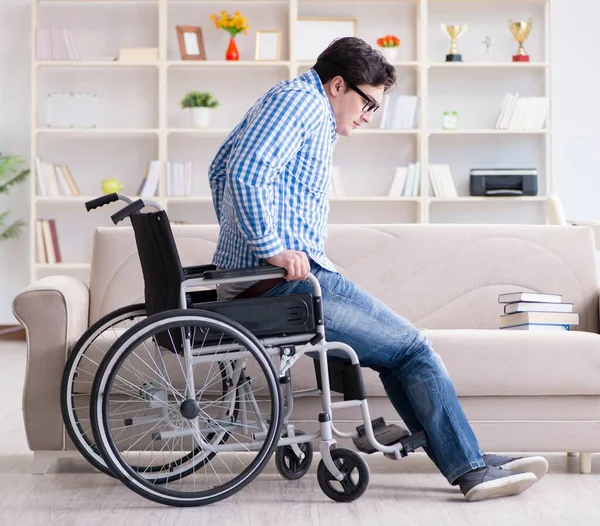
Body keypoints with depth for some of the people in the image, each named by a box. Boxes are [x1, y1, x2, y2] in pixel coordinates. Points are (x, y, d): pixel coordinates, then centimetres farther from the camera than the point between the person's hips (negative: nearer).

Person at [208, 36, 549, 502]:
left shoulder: (286, 100, 24)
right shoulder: (301, 101, -9)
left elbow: (220, 168, 32)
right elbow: (248, 173, -24)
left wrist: (244, 242, 32)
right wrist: (272, 248, -22)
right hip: (288, 280, -11)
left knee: (398, 349, 13)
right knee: (413, 348, -6)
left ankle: (464, 460, 14)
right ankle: (470, 469, 2)